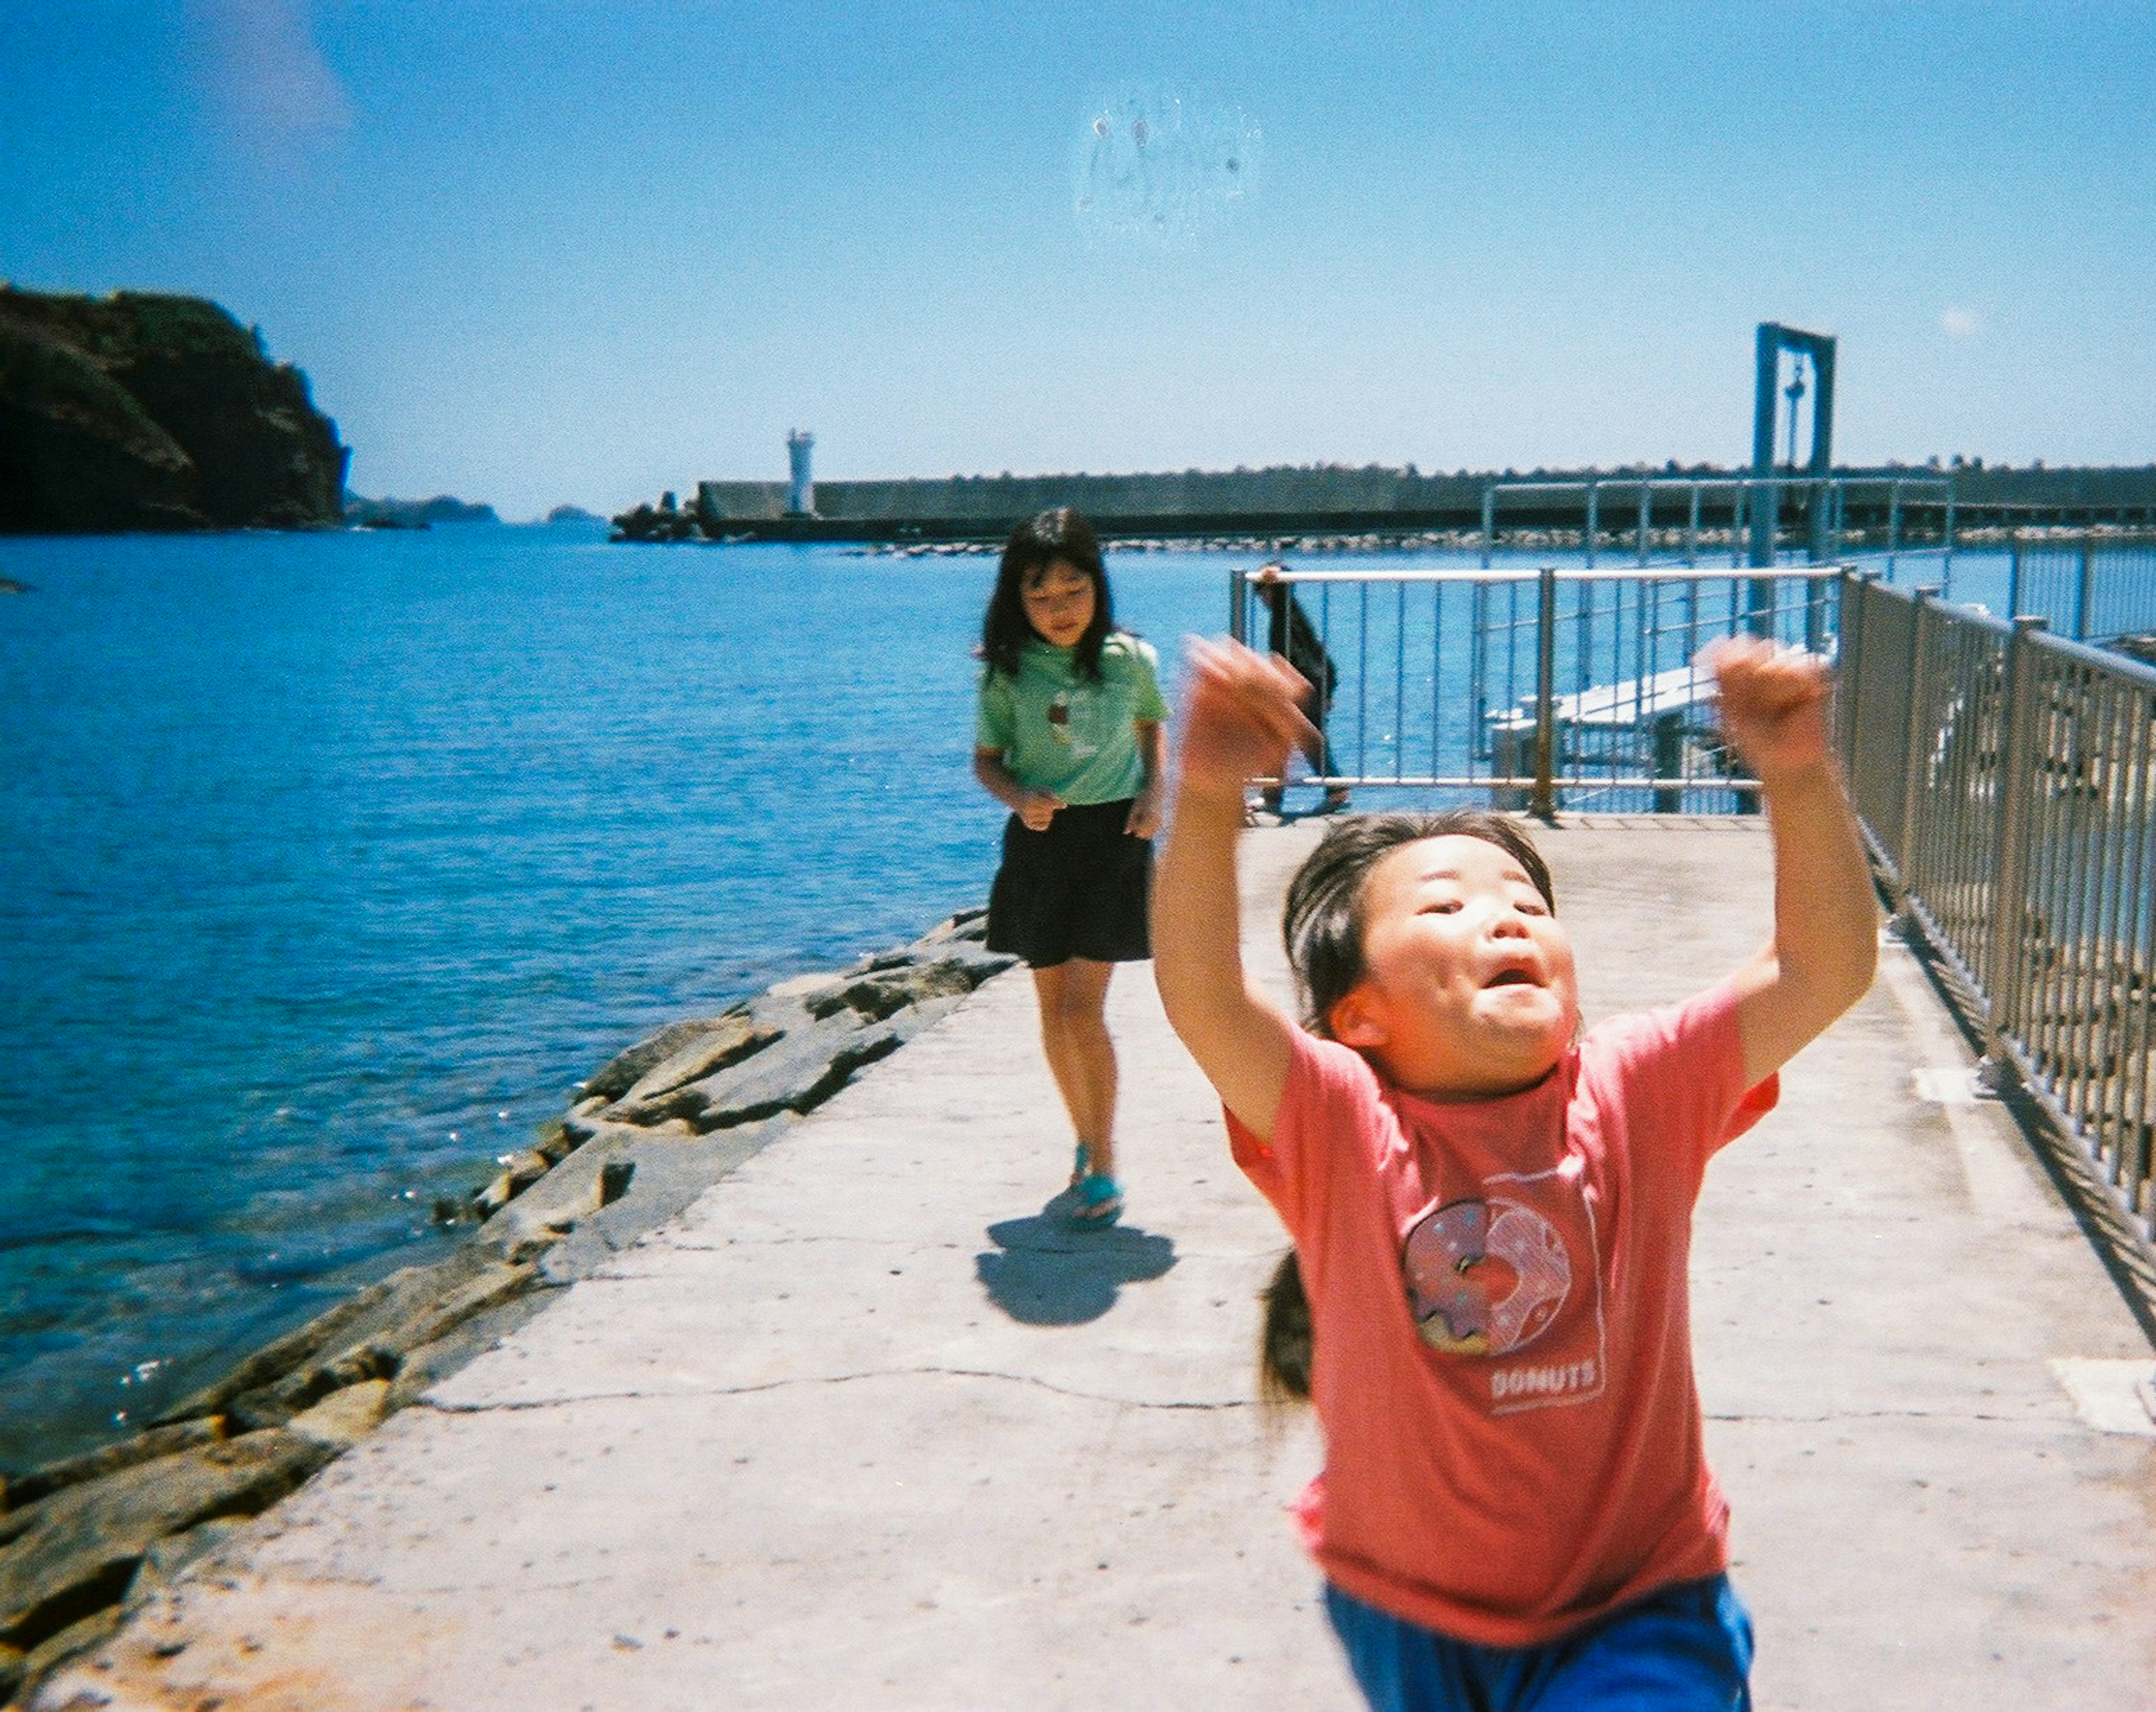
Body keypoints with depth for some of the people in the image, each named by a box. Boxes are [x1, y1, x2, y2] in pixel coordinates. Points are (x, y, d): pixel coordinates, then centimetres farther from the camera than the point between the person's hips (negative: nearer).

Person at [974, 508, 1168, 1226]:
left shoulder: (1129, 659, -4)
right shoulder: (1007, 671, -4)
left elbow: (1153, 724, 15)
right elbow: (986, 758, 5)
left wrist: (1155, 794, -1)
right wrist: (1018, 798, -16)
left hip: (1113, 837, -2)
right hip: (1040, 840, 2)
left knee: (1082, 1008, -10)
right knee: (1053, 1008, 9)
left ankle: (1103, 1167, 2)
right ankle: (1088, 1140, 30)